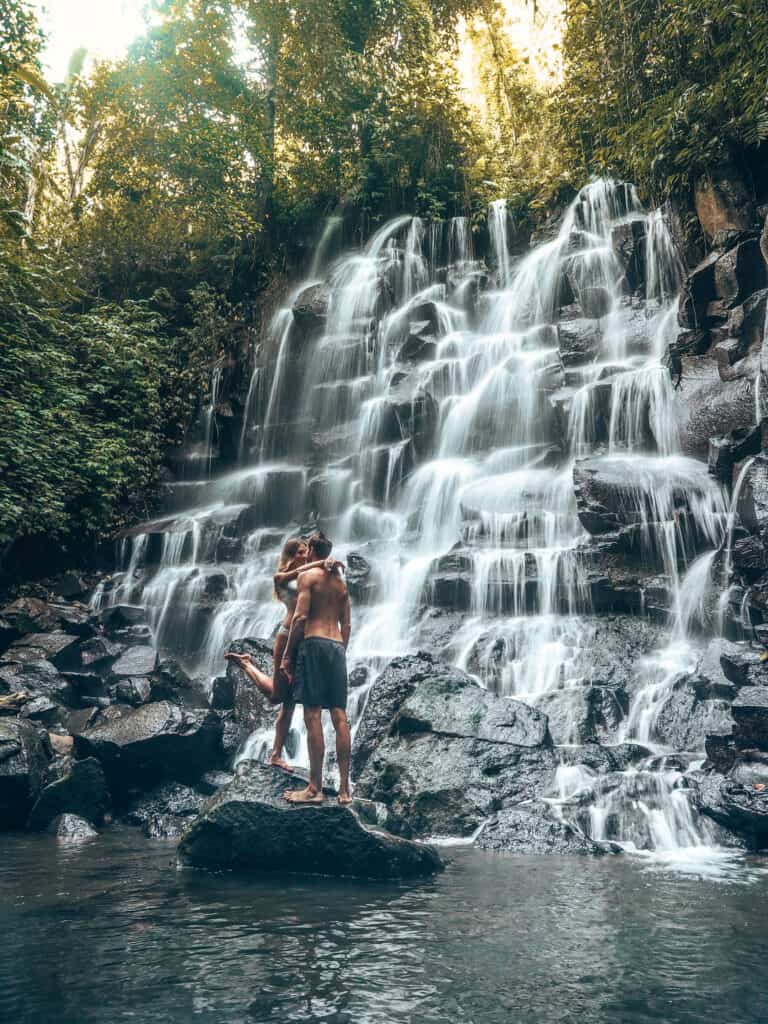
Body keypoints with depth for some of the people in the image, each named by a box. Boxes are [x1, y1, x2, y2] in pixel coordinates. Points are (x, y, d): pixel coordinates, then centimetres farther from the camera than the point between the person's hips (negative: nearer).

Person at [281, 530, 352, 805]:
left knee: (313, 716, -7)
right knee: (340, 717, 4)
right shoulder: (340, 581, 19)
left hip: (313, 643, -6)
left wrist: (287, 654, -6)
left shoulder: (308, 576, 0)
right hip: (337, 647, 7)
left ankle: (315, 788, -6)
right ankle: (344, 788, 6)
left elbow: (300, 617, -10)